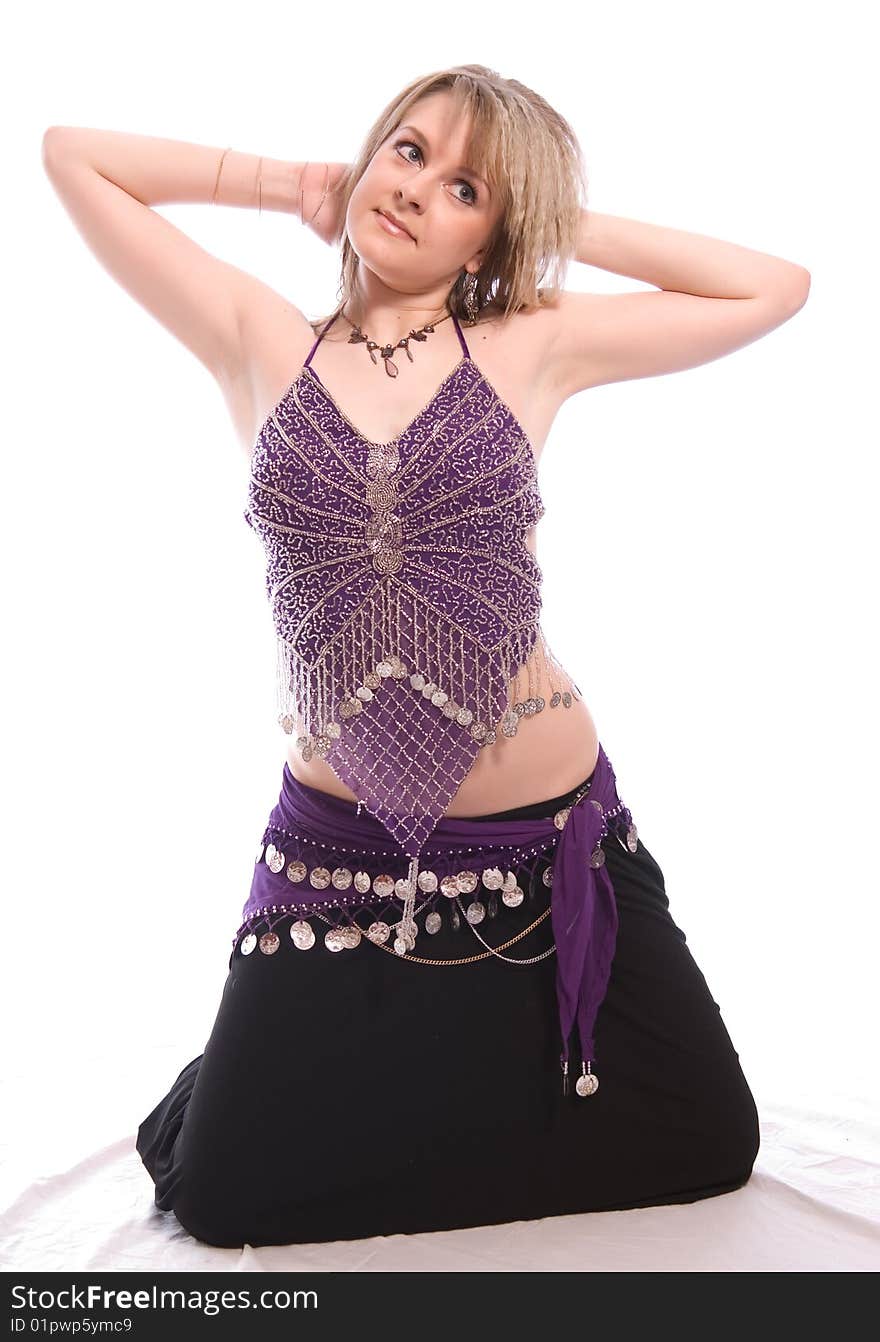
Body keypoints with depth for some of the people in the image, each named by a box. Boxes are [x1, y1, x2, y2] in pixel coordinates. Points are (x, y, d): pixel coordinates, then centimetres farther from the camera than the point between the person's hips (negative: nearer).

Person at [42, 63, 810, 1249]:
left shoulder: (533, 344, -1)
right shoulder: (260, 344, 1)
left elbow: (776, 287, 3)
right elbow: (74, 155, 6)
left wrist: (567, 228, 2)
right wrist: (292, 183, 6)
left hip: (547, 842, 1)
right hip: (337, 848, 0)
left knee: (704, 1150, 13)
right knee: (223, 1197, 8)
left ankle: (470, 1058, 36)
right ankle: (394, 1057, 35)